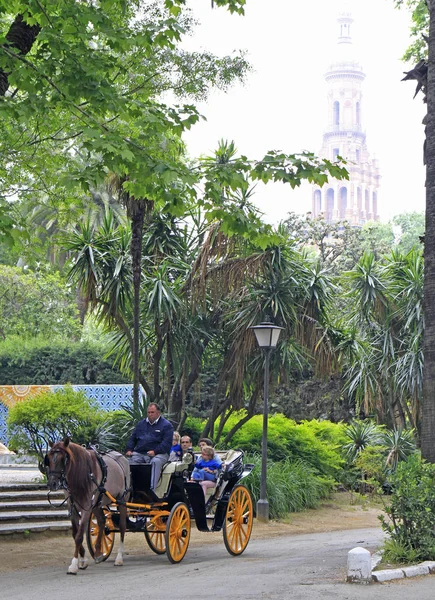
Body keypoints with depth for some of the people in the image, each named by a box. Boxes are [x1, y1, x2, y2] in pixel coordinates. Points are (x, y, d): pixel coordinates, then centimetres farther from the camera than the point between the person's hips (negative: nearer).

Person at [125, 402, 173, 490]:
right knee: (130, 460, -23)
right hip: (139, 453, 5)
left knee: (156, 462, -38)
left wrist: (155, 451, -20)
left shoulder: (166, 425, 4)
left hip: (159, 453, -5)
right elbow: (132, 438, 24)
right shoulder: (141, 423, 23)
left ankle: (152, 489, -46)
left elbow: (167, 443, -7)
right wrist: (129, 449, 5)